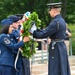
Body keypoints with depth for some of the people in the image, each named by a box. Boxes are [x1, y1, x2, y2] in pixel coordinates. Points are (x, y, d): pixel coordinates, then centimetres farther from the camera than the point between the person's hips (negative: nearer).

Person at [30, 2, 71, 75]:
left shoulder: (55, 22, -20)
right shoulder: (61, 20, 10)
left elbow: (44, 34, -18)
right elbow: (47, 30, 12)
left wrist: (33, 32, -4)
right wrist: (36, 30, 6)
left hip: (56, 48, -9)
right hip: (61, 46, 9)